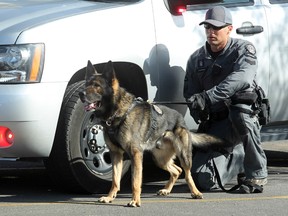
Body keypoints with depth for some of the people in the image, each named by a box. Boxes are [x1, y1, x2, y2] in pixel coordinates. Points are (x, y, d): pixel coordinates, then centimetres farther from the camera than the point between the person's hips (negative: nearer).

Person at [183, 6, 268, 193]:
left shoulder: (243, 49, -5)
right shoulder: (196, 58, 10)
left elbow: (241, 79, -26)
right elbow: (190, 94, 6)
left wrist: (208, 97, -37)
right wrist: (202, 119, -15)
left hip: (244, 111, -4)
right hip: (214, 123, 4)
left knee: (241, 115, -42)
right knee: (202, 179, -9)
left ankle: (257, 174, -26)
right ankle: (238, 156, 22)